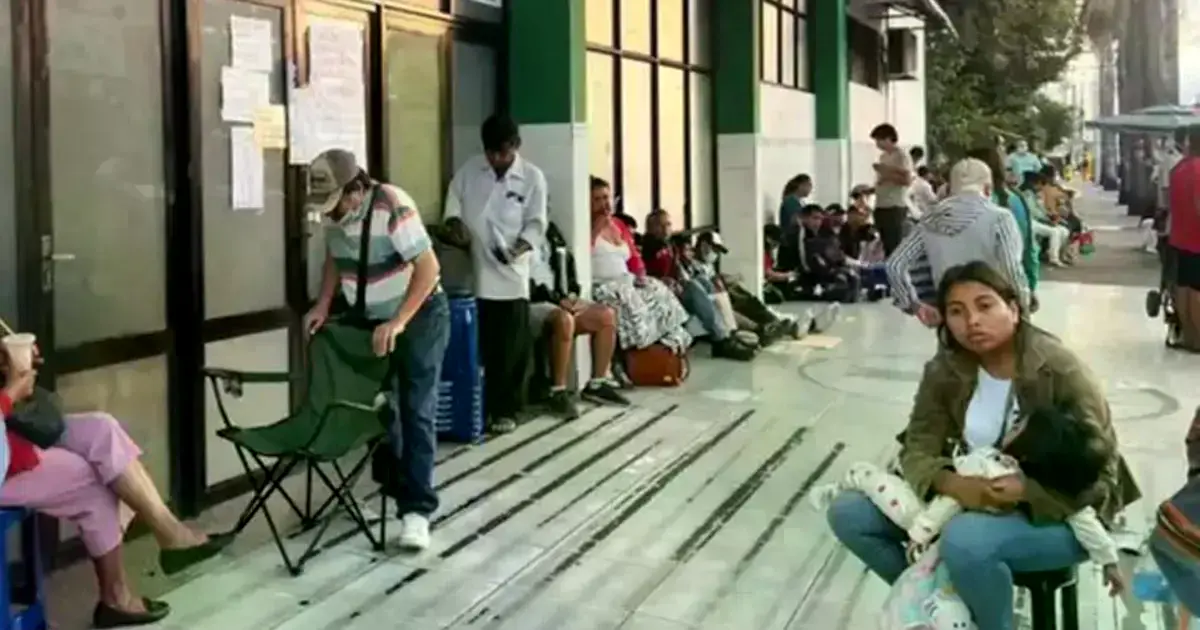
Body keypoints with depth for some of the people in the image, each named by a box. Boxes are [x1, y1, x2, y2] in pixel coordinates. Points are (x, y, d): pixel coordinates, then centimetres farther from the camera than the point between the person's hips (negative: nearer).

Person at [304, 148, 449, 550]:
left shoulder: (393, 207, -29)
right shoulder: (332, 211, -8)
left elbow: (428, 268, -28)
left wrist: (398, 323, -31)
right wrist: (323, 305, -4)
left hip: (420, 316, -7)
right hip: (369, 320, 7)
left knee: (416, 412, -9)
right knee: (379, 407, 13)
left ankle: (416, 509, -11)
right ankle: (391, 489, 28)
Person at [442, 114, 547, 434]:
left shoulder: (533, 177, -2)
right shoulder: (470, 169, 5)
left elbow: (536, 224, -4)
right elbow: (454, 198, 12)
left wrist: (518, 249, -20)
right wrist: (456, 224, -9)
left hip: (510, 275, -2)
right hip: (472, 273, 2)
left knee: (511, 346, 2)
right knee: (475, 343, 6)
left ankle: (505, 410, 13)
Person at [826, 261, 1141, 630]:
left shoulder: (1062, 372, -20)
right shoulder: (945, 371, -5)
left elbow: (1100, 476, -18)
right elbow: (917, 449, -7)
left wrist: (1025, 491, -34)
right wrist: (951, 484, -31)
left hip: (1058, 513, -6)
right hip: (976, 497, 6)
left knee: (965, 540, -38)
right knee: (848, 513, -8)